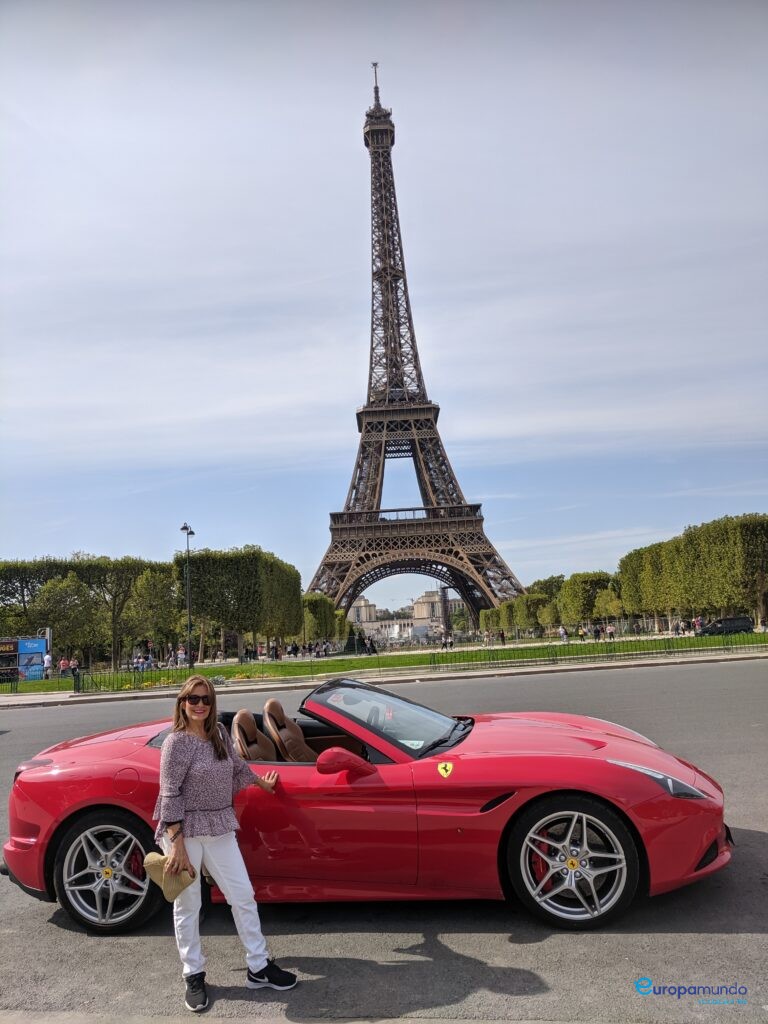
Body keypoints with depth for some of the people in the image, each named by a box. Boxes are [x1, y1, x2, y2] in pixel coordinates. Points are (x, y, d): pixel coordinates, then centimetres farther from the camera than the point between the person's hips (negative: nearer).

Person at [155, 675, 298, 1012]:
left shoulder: (219, 734, 4)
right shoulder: (177, 742, -14)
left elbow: (237, 766, 22)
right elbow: (170, 795, -16)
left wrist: (262, 784, 36)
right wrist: (178, 845, -20)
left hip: (219, 829, 6)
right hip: (185, 830, -6)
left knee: (243, 895, 9)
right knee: (187, 905, 8)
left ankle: (259, 968, 22)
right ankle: (194, 976, 26)